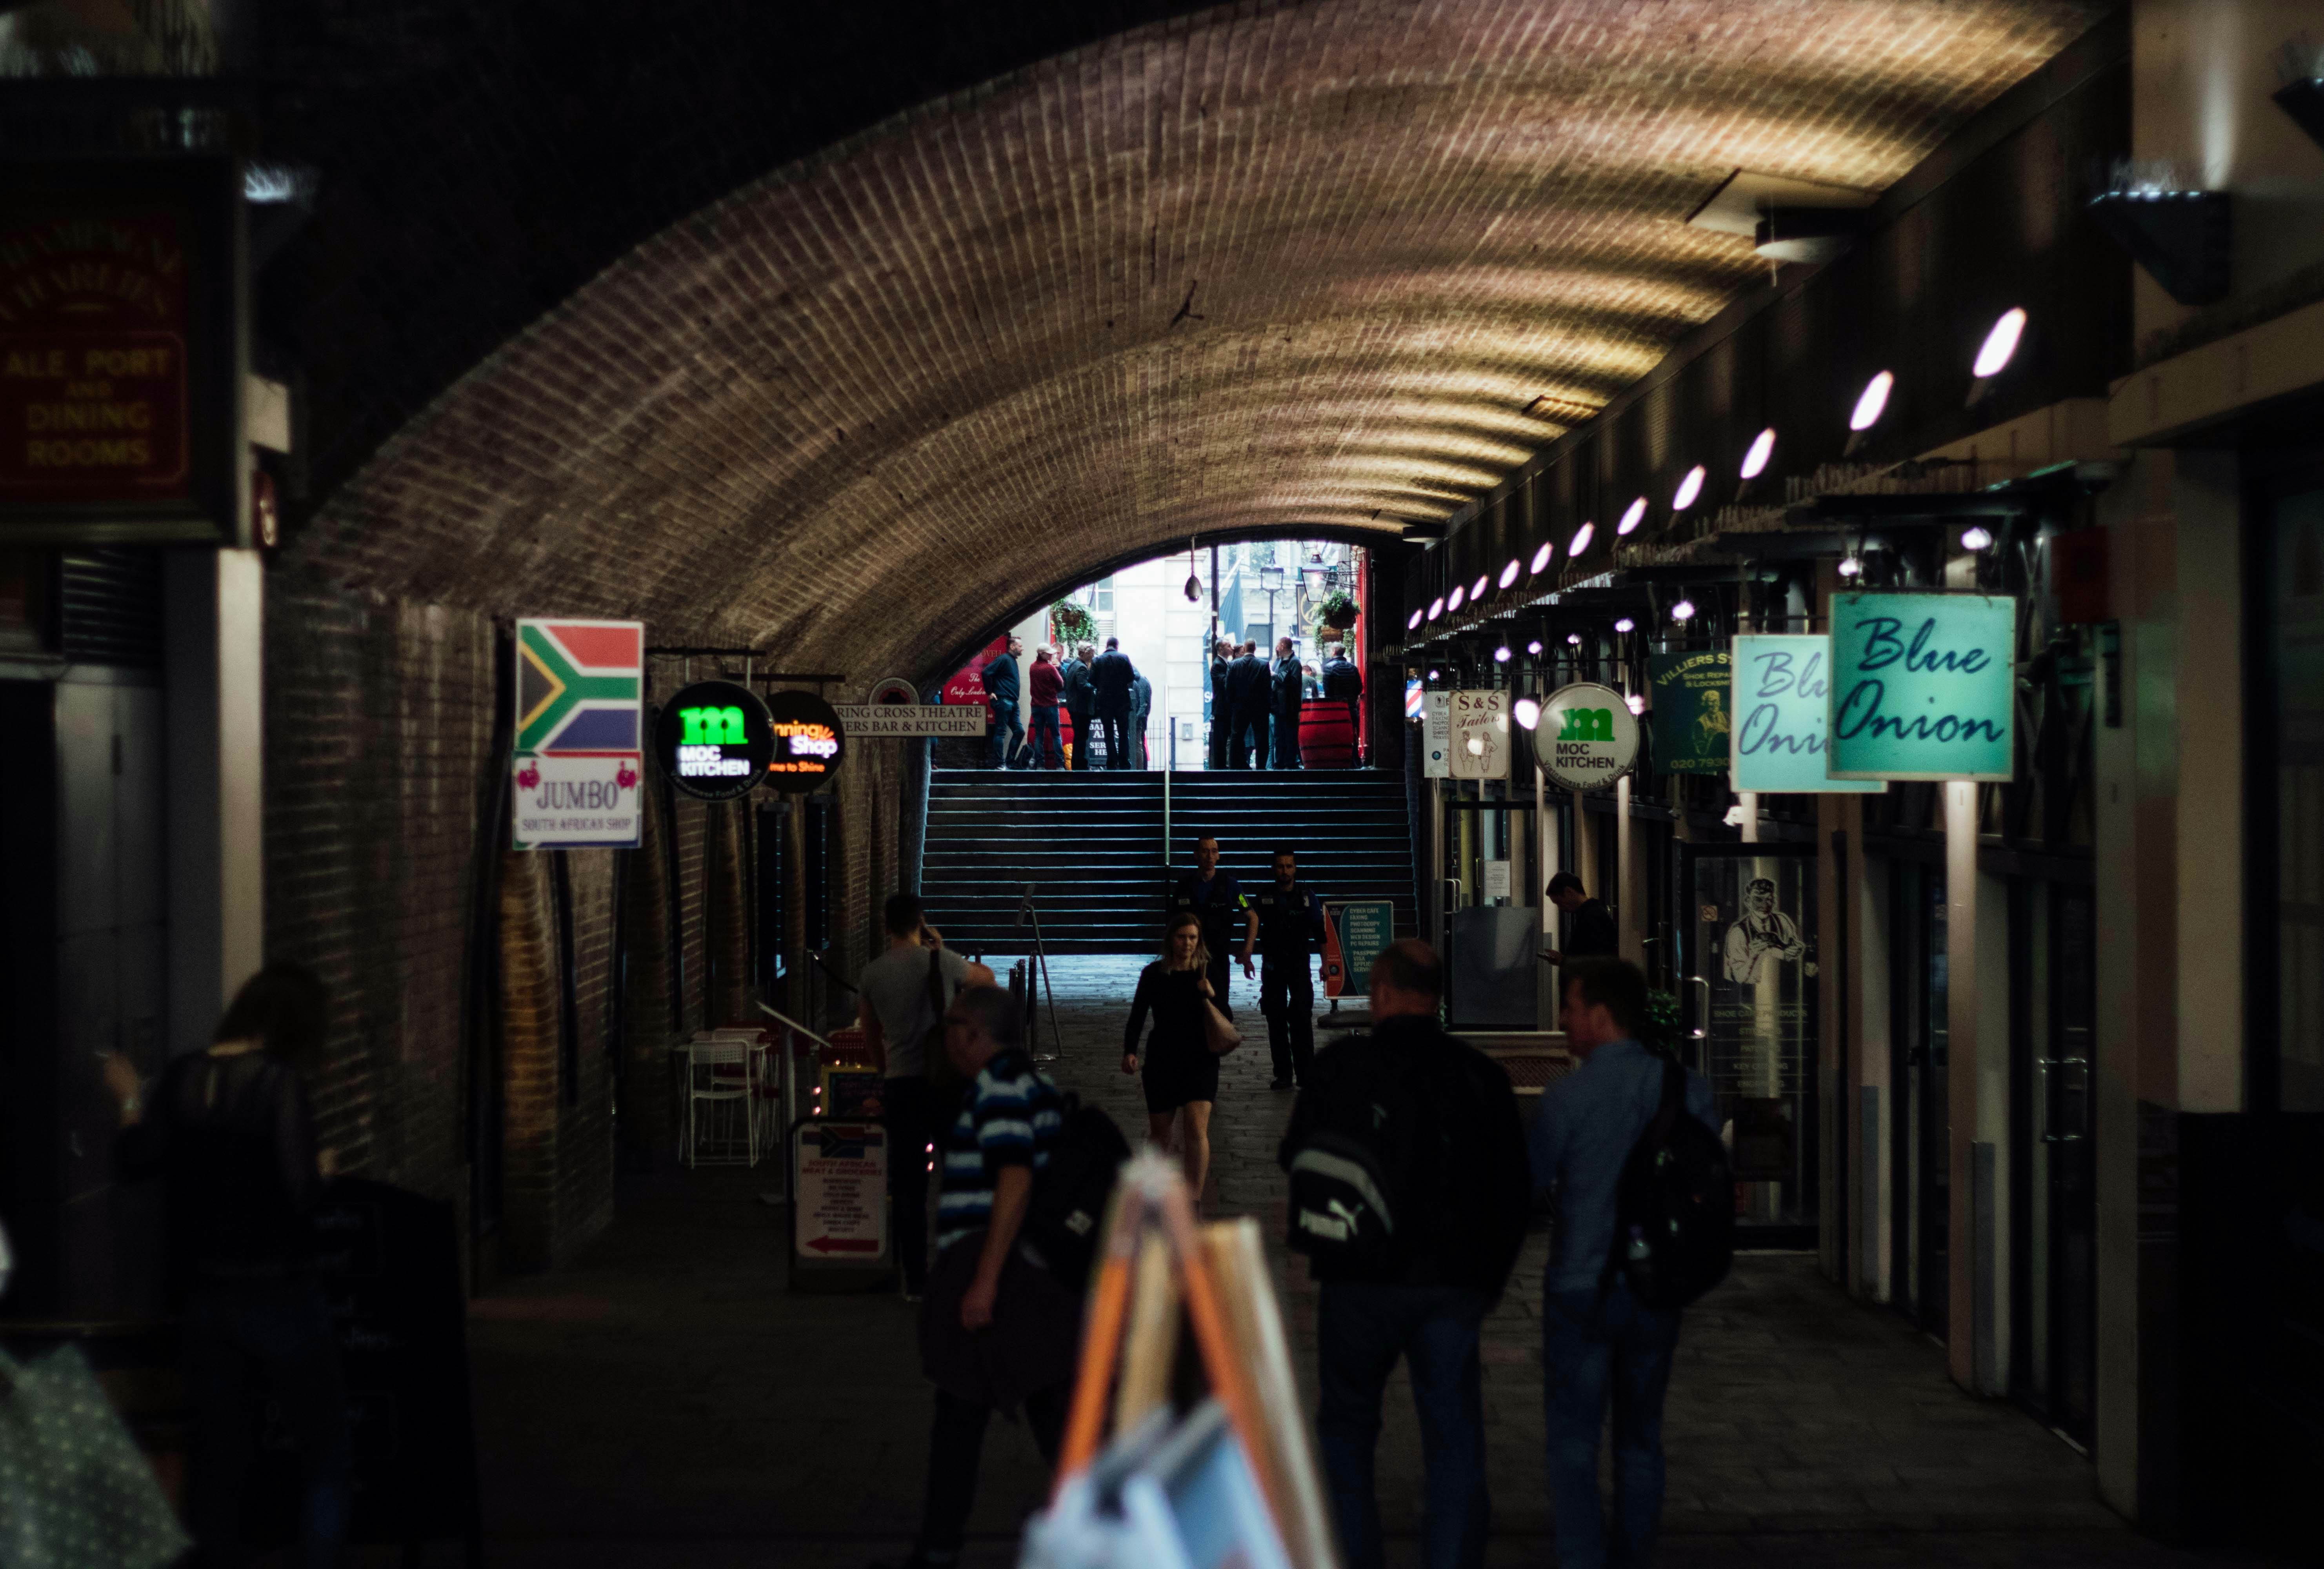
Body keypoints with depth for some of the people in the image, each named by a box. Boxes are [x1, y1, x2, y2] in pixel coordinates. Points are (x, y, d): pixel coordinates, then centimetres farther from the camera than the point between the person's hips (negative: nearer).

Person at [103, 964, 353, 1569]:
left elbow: (133, 1165, 9)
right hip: (276, 1290, -6)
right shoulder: (279, 1082, -16)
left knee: (219, 1456, 15)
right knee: (326, 1456, 7)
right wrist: (320, 1172, 1)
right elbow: (300, 1190, -20)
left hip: (202, 1295, 6)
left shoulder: (180, 1079, 2)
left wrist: (131, 1103, 24)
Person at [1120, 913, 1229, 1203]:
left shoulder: (1207, 973, 0)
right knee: (1160, 1130, 10)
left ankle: (1194, 1201, -15)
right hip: (1162, 1060, 1)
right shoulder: (1154, 974, -2)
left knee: (1197, 1128, -14)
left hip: (1200, 1059, -1)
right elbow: (1137, 1017, 2)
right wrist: (1130, 1051, -12)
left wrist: (1211, 997, -15)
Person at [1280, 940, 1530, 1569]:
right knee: (1455, 1441, 7)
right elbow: (1514, 1187, 7)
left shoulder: (1340, 1066, -6)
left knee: (1347, 1425, 15)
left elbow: (1295, 1161, 4)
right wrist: (1492, 1275, 17)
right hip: (1454, 1283, 2)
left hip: (1362, 1281, -2)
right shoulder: (1481, 1074, 1)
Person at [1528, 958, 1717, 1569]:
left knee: (1574, 1444, 2)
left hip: (1581, 1288, -4)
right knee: (1641, 1438, 16)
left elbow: (1527, 1189, -5)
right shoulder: (1688, 1088, -2)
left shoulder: (1567, 1095, -14)